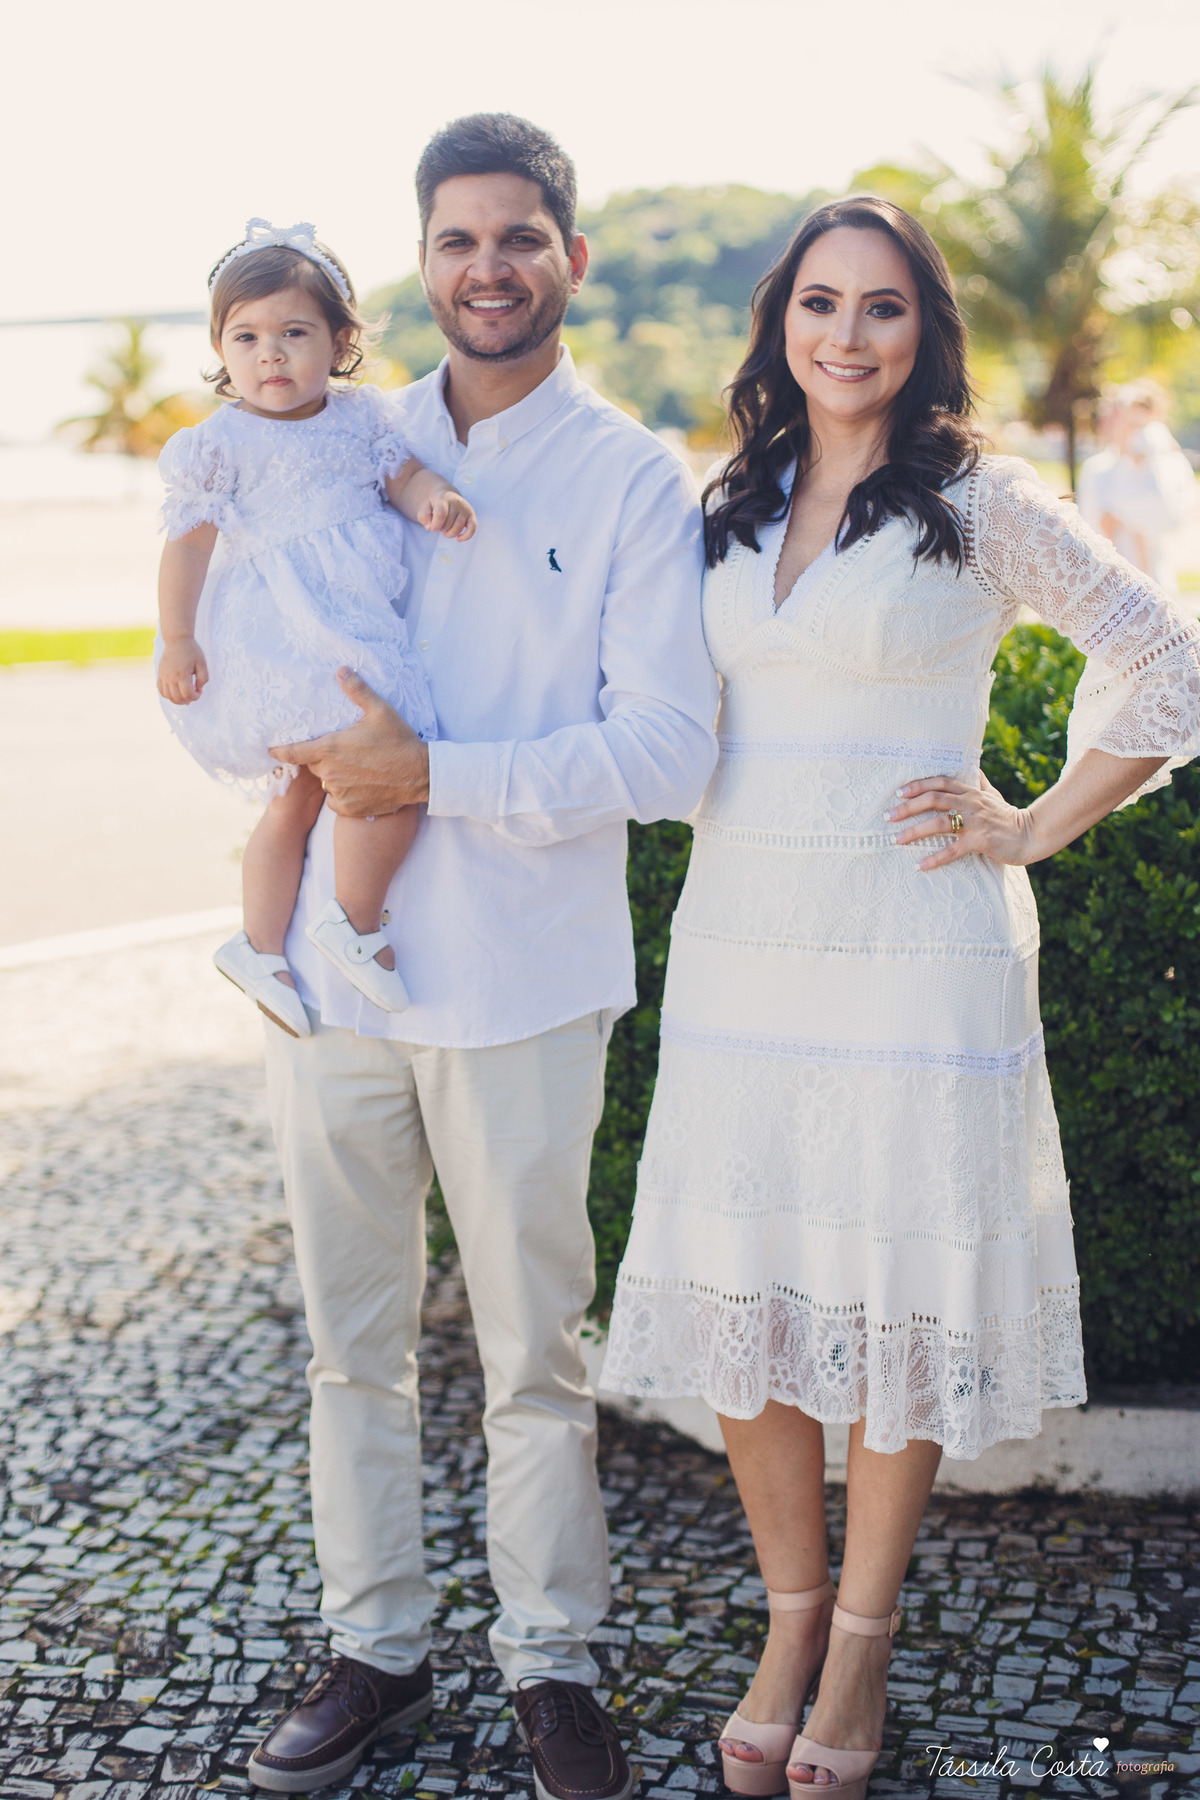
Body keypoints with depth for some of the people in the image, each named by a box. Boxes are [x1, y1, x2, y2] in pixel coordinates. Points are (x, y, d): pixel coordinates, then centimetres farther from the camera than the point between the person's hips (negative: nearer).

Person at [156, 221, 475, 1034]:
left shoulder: (359, 416, 11)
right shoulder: (222, 442, -6)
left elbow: (401, 471, 7)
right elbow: (188, 540, -7)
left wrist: (436, 499, -17)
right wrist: (177, 642, -11)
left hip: (358, 629, 8)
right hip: (282, 638, -8)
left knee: (297, 798, 16)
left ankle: (259, 946, 28)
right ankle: (354, 923, -2)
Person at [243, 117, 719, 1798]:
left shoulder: (635, 483, -4)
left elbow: (667, 751, -12)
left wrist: (436, 774, -19)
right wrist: (296, 752, -1)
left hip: (520, 988, -3)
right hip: (331, 968, 4)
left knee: (534, 1354, 8)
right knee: (351, 1341, 13)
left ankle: (552, 1660, 26)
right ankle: (376, 1644, 30)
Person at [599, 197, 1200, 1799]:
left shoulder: (981, 504, -2)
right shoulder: (729, 507, 11)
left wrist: (1038, 828, -1)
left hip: (914, 953, -4)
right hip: (741, 947, 4)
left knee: (898, 1293, 3)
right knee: (740, 1290, 6)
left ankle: (861, 1642, 20)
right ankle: (789, 1618, 25)